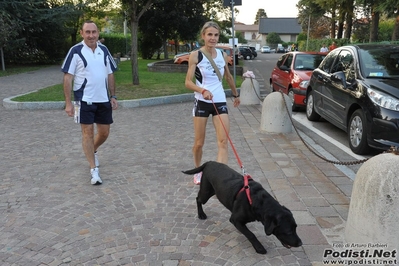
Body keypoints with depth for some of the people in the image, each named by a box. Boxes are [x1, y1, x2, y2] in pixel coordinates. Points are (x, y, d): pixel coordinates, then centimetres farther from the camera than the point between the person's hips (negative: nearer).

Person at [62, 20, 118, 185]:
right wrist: (68, 103, -13)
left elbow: (110, 74, 13)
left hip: (103, 99, 5)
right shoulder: (75, 51, -8)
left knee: (104, 133, 11)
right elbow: (68, 77, -9)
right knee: (88, 133, -2)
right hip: (84, 100, -5)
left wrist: (113, 96, 8)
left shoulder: (104, 50, 6)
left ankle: (93, 151, 42)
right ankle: (94, 170, 6)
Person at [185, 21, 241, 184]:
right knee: (199, 142, 7)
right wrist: (203, 90, -28)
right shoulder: (195, 56, -8)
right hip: (201, 102, -3)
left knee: (223, 141, -9)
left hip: (220, 102, 3)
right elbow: (188, 82, -11)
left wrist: (236, 95, 30)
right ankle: (198, 171, 32)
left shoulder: (223, 55, 4)